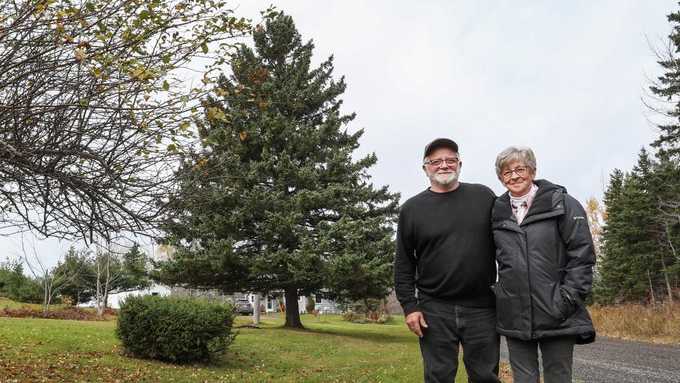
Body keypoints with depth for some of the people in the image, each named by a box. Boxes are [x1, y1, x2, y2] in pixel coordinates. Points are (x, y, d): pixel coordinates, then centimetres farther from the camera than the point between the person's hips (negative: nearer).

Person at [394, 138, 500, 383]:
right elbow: (403, 264, 4)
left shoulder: (484, 196, 6)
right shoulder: (412, 209, 4)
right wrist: (409, 306, -2)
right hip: (435, 310, 0)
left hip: (482, 308, 1)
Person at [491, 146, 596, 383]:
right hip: (514, 317, 3)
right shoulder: (498, 212, 11)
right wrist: (498, 292, 11)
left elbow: (582, 255, -5)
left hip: (556, 316, -3)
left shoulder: (562, 204, 0)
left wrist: (568, 298, -12)